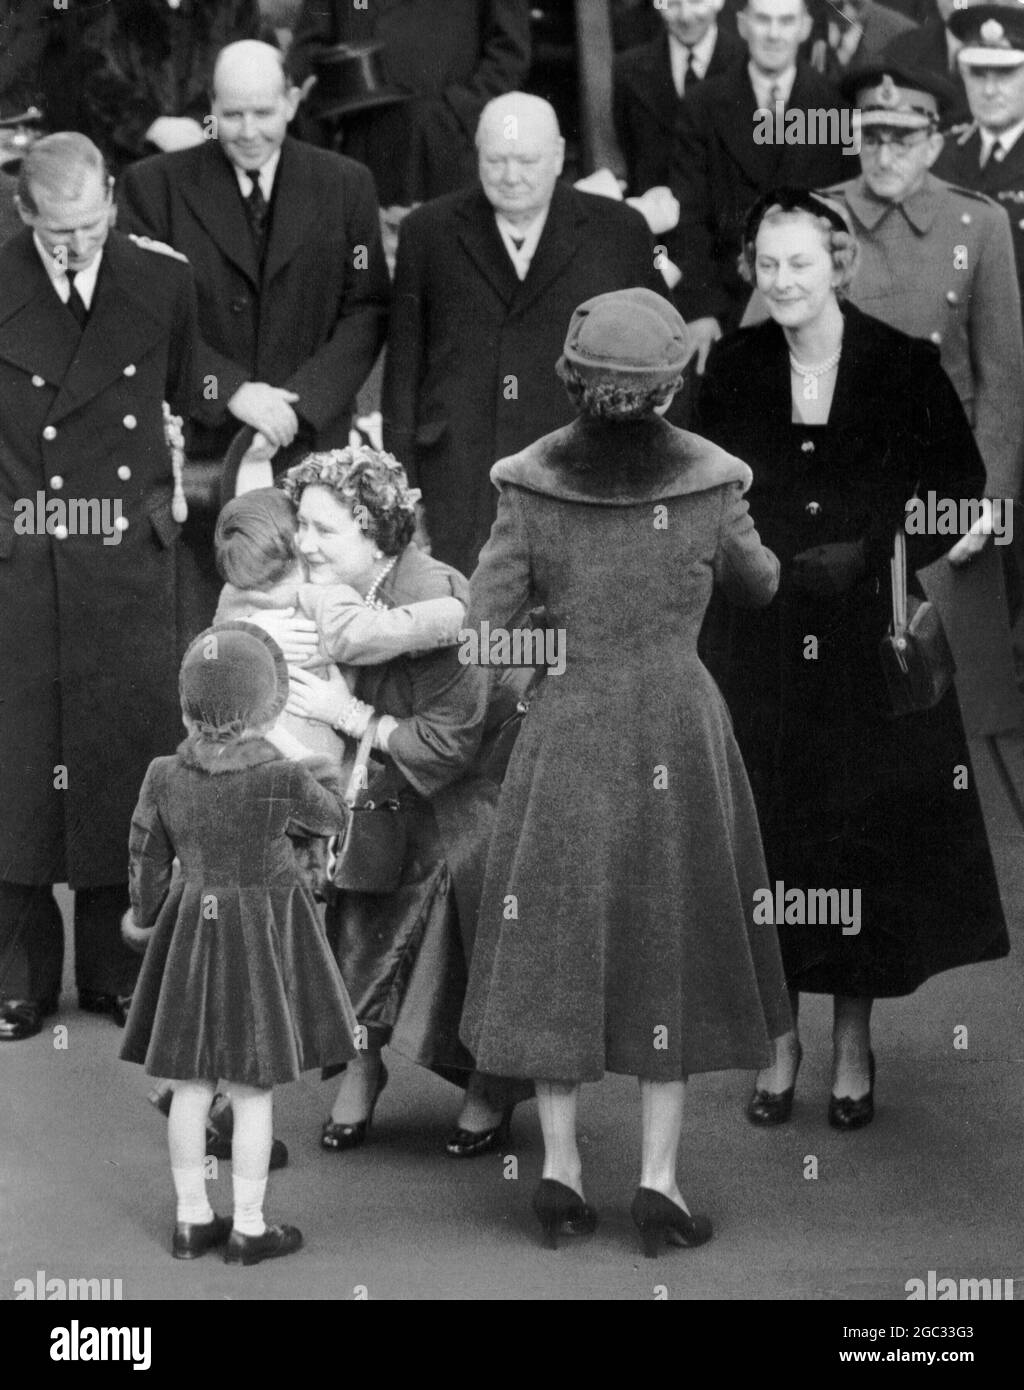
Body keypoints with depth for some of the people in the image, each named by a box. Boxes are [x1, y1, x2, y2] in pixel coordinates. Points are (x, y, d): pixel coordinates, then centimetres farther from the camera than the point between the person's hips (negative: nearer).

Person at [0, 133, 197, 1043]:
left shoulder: (164, 285, 3)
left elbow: (190, 403, 13)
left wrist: (174, 499, 7)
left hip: (131, 558, 2)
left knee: (130, 752, 4)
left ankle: (118, 966, 16)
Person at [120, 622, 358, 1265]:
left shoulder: (165, 777, -8)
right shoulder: (284, 780, -19)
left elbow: (148, 863, 3)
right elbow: (332, 819, 2)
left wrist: (145, 918, 21)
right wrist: (327, 775, 23)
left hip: (190, 931, 4)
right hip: (263, 943, -4)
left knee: (191, 1083, 12)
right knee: (255, 1090, 5)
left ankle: (192, 1218, 20)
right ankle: (248, 1226, 12)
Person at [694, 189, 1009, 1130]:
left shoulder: (904, 365, -5)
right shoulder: (733, 370, 2)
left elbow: (960, 485, 0)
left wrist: (869, 554, -11)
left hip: (867, 634, -1)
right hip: (758, 639, 2)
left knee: (866, 832, 4)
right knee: (769, 833, 3)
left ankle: (854, 1044, 18)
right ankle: (781, 1041, 17)